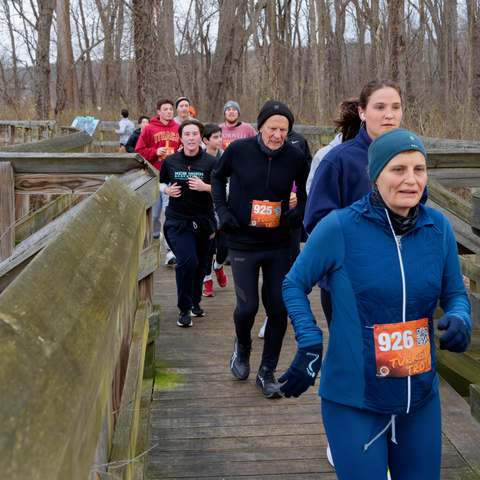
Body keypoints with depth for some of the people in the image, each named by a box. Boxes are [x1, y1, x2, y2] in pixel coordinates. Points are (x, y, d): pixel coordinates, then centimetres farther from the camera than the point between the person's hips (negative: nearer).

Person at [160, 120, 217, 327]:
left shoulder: (211, 162, -1)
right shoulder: (170, 161, 3)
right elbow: (161, 183, 18)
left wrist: (205, 187, -16)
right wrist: (168, 190, -3)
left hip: (204, 220, 1)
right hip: (177, 220, -1)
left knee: (200, 265, 10)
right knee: (187, 262, -16)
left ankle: (195, 302, 35)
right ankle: (184, 309, -1)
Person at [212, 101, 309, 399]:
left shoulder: (296, 157, -4)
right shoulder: (238, 150, -7)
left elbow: (306, 192, 13)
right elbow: (218, 177, 12)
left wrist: (299, 213, -7)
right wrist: (222, 210, -2)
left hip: (279, 245, 2)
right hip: (243, 243, -1)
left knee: (279, 308, 1)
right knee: (248, 307, -6)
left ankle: (268, 372, 20)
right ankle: (243, 346, 31)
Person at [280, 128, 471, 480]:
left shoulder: (438, 227, -1)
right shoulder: (339, 227, -13)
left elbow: (455, 293, 10)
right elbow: (294, 284, -2)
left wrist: (459, 319, -12)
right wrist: (309, 345, -14)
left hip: (421, 398, 5)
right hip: (354, 402, -4)